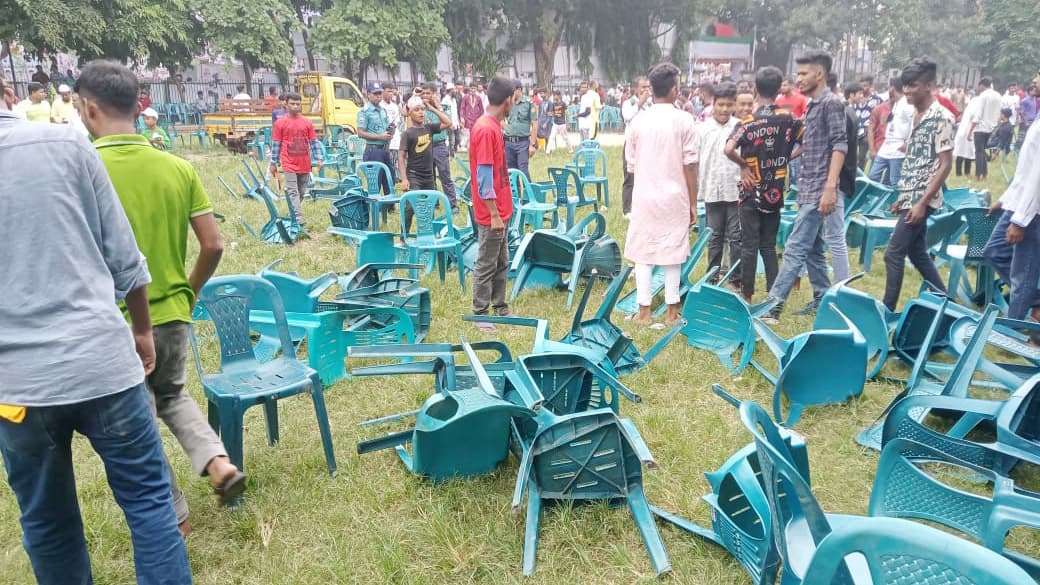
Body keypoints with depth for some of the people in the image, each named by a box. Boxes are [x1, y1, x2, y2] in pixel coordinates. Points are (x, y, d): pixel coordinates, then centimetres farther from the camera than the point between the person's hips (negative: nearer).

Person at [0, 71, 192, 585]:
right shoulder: (64, 143, -3)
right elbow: (124, 256, 0)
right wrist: (142, 330, 14)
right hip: (100, 361, -2)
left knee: (46, 520, 19)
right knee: (148, 500, 10)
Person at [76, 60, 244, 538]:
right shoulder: (179, 168, -3)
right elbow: (213, 246, -2)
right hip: (172, 314, 4)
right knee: (171, 394, 30)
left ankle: (173, 517, 27)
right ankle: (217, 462, 10)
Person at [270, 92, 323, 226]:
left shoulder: (307, 122, 7)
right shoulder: (280, 122, 0)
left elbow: (314, 142, 10)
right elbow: (275, 144, 3)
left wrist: (319, 159, 2)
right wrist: (274, 163, 3)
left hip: (305, 165, 3)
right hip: (289, 165, -3)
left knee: (302, 192, 10)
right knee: (293, 192, -10)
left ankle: (294, 215, 26)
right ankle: (298, 218, -16)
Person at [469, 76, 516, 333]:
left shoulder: (492, 126, 11)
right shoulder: (486, 129, -19)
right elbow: (484, 176, -21)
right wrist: (494, 214, -21)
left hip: (500, 209, 10)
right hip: (492, 213, -10)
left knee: (502, 263, 17)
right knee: (486, 265, 0)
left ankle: (500, 308, 27)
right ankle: (480, 315, 9)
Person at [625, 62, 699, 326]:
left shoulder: (639, 121, 1)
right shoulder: (683, 120, -6)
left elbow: (631, 165, 6)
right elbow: (690, 165, -6)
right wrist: (693, 203, 2)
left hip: (644, 196, 2)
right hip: (674, 196, -1)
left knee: (643, 253, 7)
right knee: (672, 252, 8)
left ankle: (644, 311, 10)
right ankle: (672, 311, 14)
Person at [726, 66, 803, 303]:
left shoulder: (749, 122, -11)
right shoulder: (789, 119, -2)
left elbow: (729, 149, -25)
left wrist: (743, 164, -9)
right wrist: (788, 158, 7)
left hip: (752, 192, -3)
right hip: (775, 192, 3)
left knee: (749, 245, 4)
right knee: (769, 245, 12)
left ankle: (747, 294, 9)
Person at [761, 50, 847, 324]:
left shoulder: (832, 102, -10)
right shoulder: (813, 105, 17)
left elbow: (840, 146, -17)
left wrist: (830, 187, -25)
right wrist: (803, 188, 20)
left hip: (819, 190, -9)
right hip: (808, 190, 9)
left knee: (795, 248, -11)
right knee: (813, 249, 14)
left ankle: (772, 305, -12)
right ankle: (823, 299, 25)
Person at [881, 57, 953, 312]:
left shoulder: (942, 118, -14)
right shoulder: (916, 116, 11)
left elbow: (945, 165, -16)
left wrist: (922, 203, -20)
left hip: (922, 199, -9)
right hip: (910, 197, 9)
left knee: (893, 254, -7)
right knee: (918, 254, 15)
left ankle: (887, 310, 1)